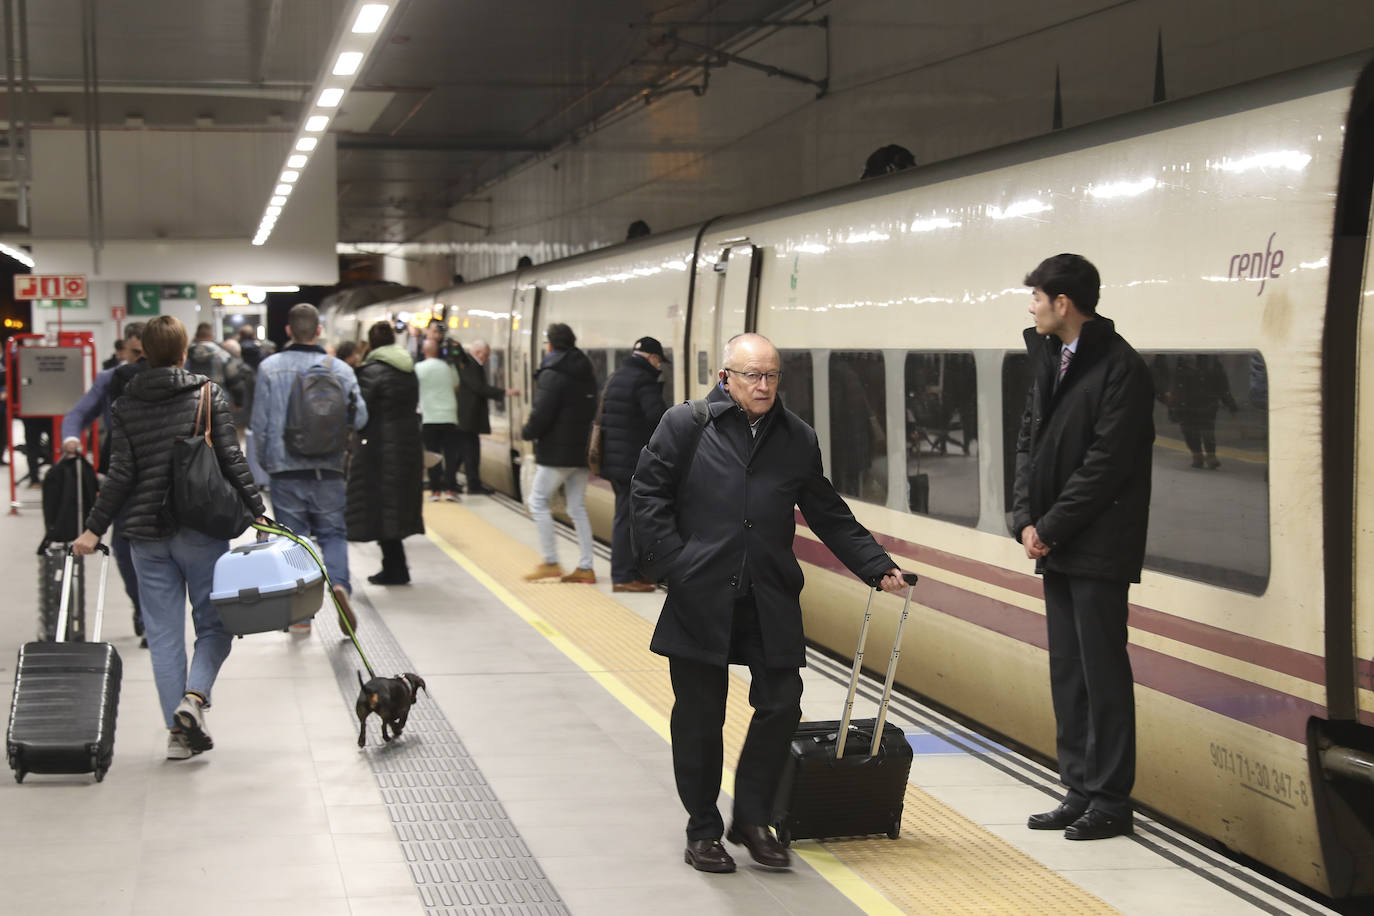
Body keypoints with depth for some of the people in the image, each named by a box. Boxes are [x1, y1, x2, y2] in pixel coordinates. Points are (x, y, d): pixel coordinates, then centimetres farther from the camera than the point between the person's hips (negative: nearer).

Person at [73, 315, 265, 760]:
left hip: (146, 532, 2)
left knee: (163, 632, 7)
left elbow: (121, 474, -3)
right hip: (201, 529, -2)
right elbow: (232, 461, -6)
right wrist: (257, 510, -1)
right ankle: (194, 696, -15)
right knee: (214, 622, 8)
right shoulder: (209, 395, -3)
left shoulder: (125, 407, 3)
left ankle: (178, 729, 7)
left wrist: (94, 529, 4)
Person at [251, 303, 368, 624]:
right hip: (328, 469, 1)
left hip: (286, 470, 0)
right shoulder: (339, 369, -2)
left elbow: (260, 422, -2)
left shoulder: (269, 368, -3)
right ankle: (339, 583, -14)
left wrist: (263, 462, 12)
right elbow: (360, 416, -3)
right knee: (333, 532, 13)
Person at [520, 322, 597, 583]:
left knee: (538, 501, 2)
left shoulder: (552, 375, -14)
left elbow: (541, 415, -19)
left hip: (557, 451, -8)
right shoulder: (586, 373, 13)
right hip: (581, 450, 8)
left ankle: (550, 563, -1)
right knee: (577, 507, 11)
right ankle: (585, 567, 9)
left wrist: (526, 432, 1)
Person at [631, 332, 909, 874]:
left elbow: (829, 516, 16)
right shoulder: (685, 425, 0)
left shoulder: (798, 439, 10)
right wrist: (672, 565, -9)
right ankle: (703, 830, 19)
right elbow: (648, 494, -1)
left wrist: (878, 567, 9)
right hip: (700, 599, -3)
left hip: (771, 602, 3)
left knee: (781, 706, -1)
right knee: (700, 716, 5)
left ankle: (752, 819, 17)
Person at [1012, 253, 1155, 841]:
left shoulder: (1120, 369, -13)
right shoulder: (1049, 358, 13)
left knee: (1103, 673, -3)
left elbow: (1105, 464, -17)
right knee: (1067, 672, 12)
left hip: (1099, 549, -8)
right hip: (1055, 546, 8)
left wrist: (1050, 528, -13)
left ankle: (1110, 801, 5)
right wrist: (1026, 520, 1)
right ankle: (1080, 790, 20)